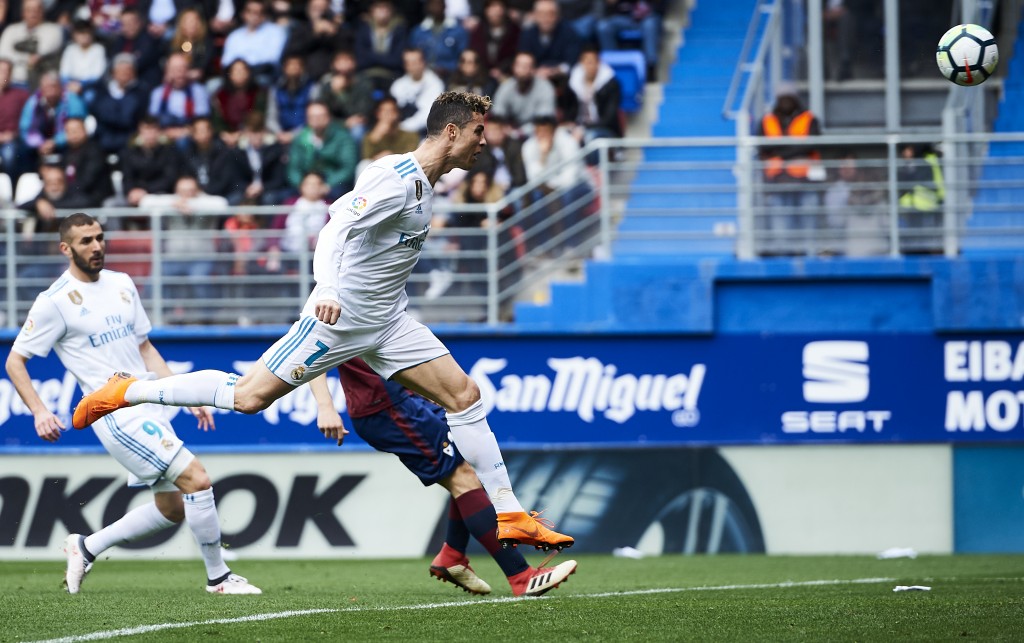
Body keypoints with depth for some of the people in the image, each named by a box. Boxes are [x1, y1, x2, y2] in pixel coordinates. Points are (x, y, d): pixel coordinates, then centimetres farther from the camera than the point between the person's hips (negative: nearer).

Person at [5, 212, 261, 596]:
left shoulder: (121, 285, 13)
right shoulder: (55, 302, -8)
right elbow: (15, 362, -4)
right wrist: (39, 412, -18)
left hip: (148, 411, 8)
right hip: (117, 415, -8)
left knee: (172, 509, 12)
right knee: (197, 480, -16)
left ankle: (87, 548, 26)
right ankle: (218, 577, -4)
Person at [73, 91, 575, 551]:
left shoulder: (424, 184, 11)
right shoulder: (397, 177, -18)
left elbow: (338, 211, 24)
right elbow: (338, 225, -30)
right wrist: (329, 289, -43)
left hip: (387, 323, 9)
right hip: (341, 316, -9)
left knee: (465, 395, 0)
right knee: (249, 396, -9)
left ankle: (509, 515, 1)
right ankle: (127, 392, 6)